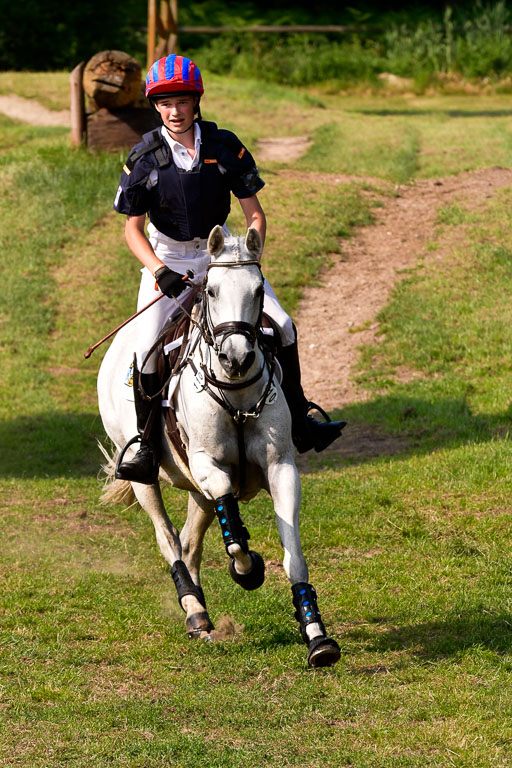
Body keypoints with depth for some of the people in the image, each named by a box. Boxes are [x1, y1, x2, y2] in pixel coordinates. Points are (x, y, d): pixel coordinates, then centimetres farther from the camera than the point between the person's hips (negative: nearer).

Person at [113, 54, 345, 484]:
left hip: (220, 252, 2)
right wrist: (160, 271, -21)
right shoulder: (145, 157, -10)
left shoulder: (224, 146, -8)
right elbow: (133, 227, -5)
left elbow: (254, 213, -2)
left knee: (281, 325, -9)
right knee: (147, 347, -19)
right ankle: (148, 448, -6)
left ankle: (298, 422, 7)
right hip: (166, 258, -2)